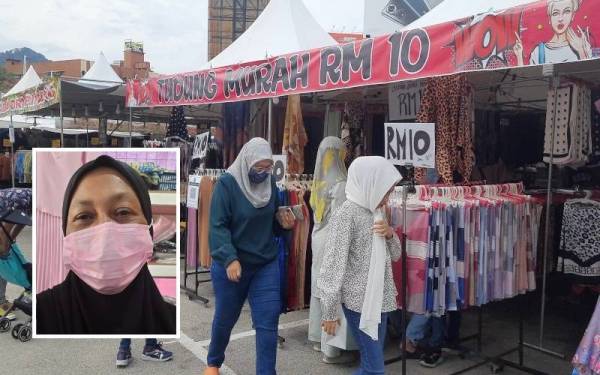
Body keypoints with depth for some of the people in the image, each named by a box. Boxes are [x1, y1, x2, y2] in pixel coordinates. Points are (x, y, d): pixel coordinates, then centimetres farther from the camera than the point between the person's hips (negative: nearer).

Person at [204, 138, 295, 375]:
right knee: (225, 319, 16)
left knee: (268, 322, 0)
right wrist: (229, 258, -30)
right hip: (231, 265, -3)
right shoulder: (227, 184, -15)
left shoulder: (270, 184, 1)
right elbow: (217, 227, -19)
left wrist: (284, 224, -9)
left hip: (266, 265, 3)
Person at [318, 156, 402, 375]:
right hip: (359, 301, -7)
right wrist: (330, 311, -13)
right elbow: (334, 265, -15)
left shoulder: (378, 211, 9)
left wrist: (390, 234, -7)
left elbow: (395, 255, 15)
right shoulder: (347, 213, -15)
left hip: (380, 298, 8)